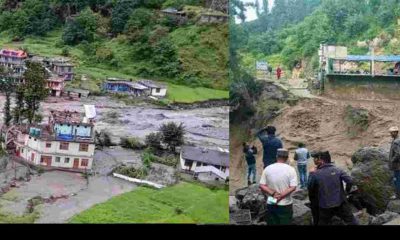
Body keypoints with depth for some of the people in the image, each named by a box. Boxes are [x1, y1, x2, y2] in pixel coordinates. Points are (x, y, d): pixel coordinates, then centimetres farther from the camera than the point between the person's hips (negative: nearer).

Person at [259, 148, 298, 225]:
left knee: (272, 223, 12)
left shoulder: (267, 169, -2)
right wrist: (280, 196, -15)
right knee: (285, 223, 8)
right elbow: (293, 187, -16)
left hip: (271, 204, 2)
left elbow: (262, 186, -6)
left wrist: (273, 193, -12)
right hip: (285, 205, -2)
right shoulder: (290, 169, -9)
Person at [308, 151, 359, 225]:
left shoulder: (316, 174, -7)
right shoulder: (338, 170, -6)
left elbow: (312, 189, 3)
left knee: (322, 223, 17)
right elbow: (350, 181, -12)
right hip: (340, 203, 0)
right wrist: (347, 190, 7)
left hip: (325, 205, 0)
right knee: (351, 221, 15)